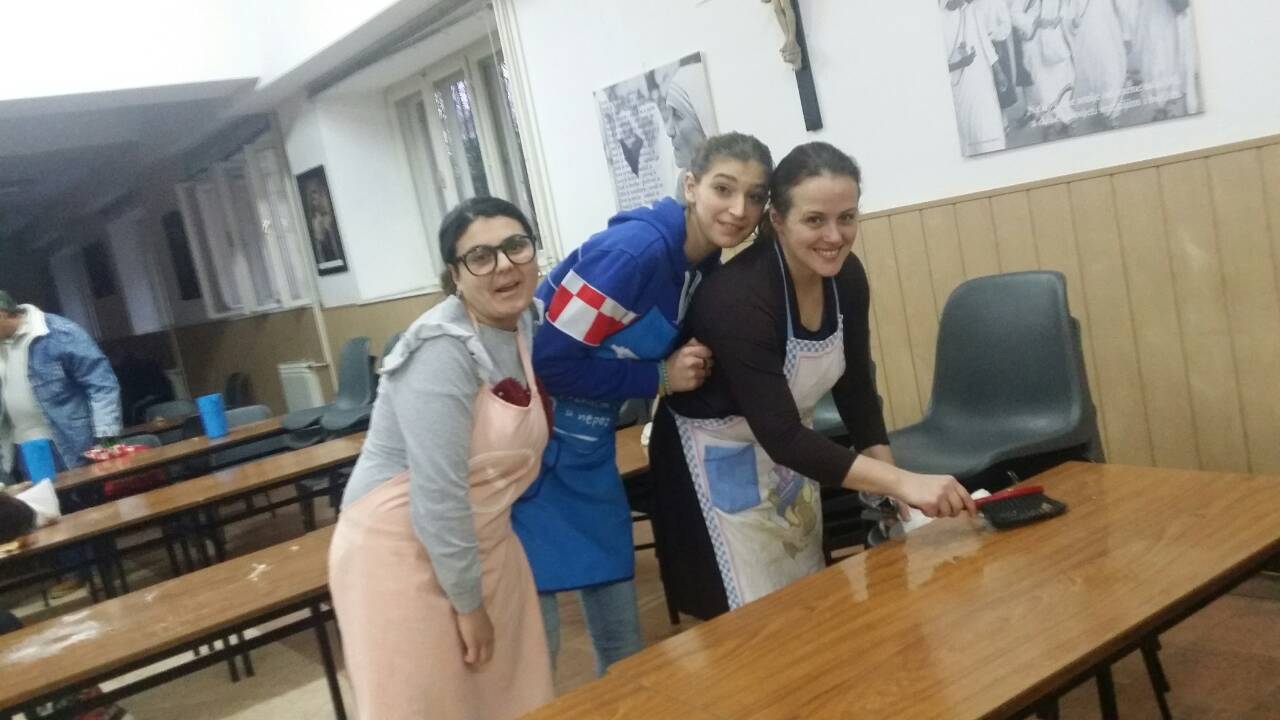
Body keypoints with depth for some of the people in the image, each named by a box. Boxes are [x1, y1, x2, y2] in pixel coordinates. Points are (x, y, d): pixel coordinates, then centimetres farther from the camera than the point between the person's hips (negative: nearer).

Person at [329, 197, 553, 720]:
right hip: (402, 552, -7)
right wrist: (468, 602, -15)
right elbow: (437, 496, -25)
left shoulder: (525, 323, 1)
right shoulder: (441, 350, -24)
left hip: (480, 543, 8)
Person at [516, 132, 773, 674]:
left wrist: (693, 362, -4)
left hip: (591, 443, 8)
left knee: (620, 623, 14)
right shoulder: (636, 249, -25)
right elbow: (549, 359, -24)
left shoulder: (705, 262, 2)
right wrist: (659, 378, -19)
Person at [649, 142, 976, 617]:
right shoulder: (739, 298, -33)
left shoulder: (846, 277, -11)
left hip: (787, 450, 7)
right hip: (718, 458, -7)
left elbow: (854, 386, 1)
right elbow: (780, 436, -37)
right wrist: (901, 482, -44)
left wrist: (889, 485, -4)